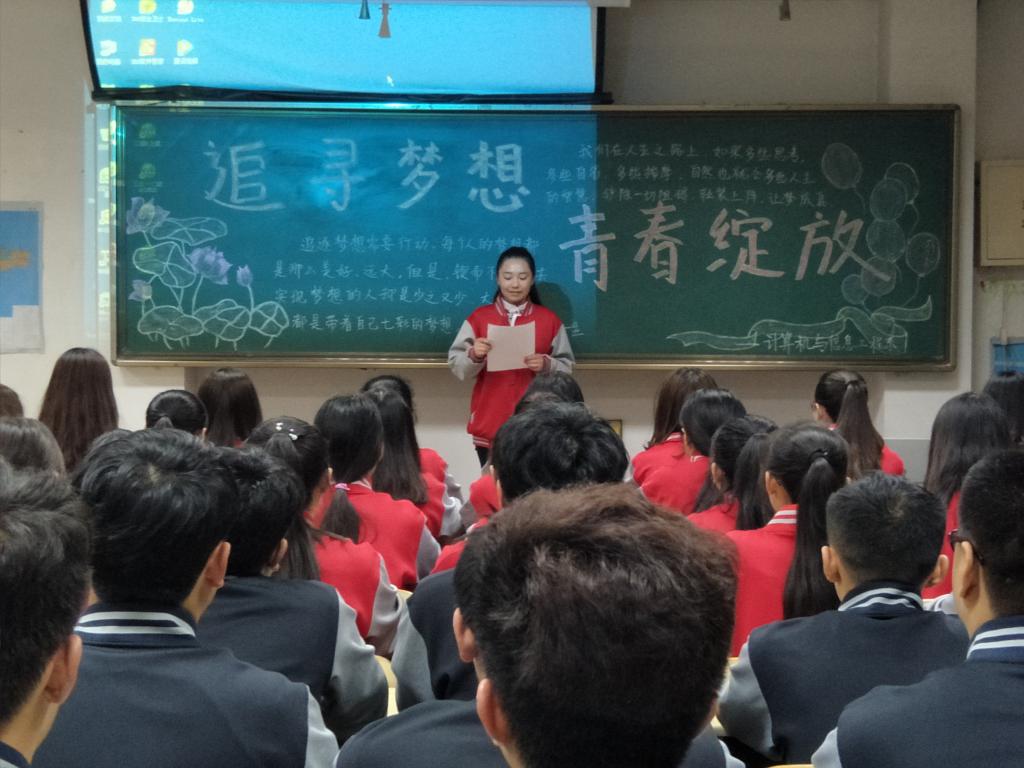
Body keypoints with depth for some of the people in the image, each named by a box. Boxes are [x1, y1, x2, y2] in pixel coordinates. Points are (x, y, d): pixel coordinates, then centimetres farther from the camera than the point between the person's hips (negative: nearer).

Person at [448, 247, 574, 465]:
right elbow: (456, 366, 1)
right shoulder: (479, 317, 5)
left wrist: (546, 365, -13)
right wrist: (474, 356, -18)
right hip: (489, 425, 0)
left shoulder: (549, 320, 6)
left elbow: (567, 367, 6)